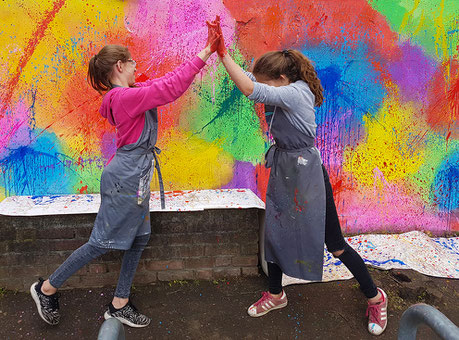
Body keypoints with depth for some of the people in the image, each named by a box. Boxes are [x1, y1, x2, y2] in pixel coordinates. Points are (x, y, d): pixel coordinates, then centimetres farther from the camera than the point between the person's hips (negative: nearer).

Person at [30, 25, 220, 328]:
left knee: (140, 238, 12)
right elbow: (170, 88, -25)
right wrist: (204, 55, -22)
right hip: (125, 179, -10)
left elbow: (166, 82, 16)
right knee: (103, 241, 2)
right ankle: (47, 288, 23)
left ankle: (119, 304, 26)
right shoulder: (125, 97, -19)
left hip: (135, 179, 10)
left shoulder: (128, 95, 12)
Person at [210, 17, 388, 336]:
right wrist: (220, 49, -13)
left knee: (333, 242, 3)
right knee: (273, 233, 13)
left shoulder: (296, 92, -21)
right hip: (282, 168, 9)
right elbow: (248, 77, 1)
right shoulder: (283, 92, 3)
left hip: (306, 172, -8)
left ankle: (375, 297, 26)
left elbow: (250, 90, -33)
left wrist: (223, 52, -29)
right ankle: (276, 294, 35)